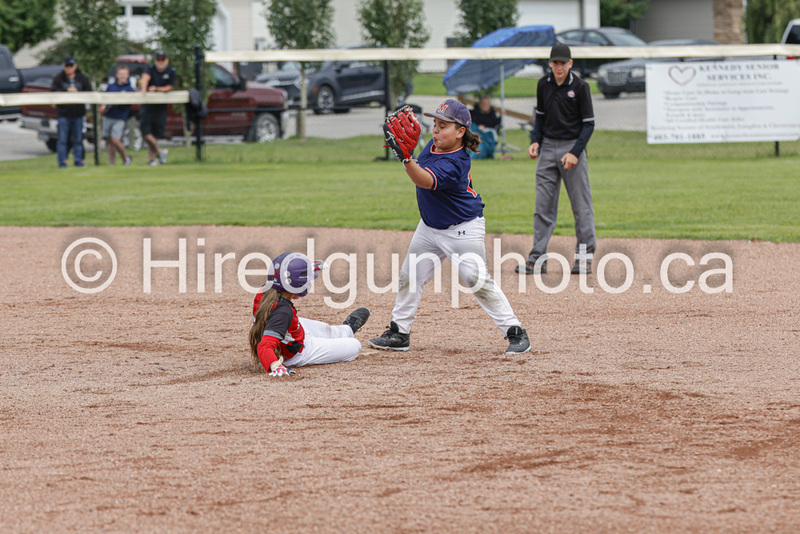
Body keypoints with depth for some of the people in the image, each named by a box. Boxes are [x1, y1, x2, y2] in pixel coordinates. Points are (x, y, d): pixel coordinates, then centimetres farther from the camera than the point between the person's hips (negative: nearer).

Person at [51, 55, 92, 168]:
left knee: (78, 139, 7)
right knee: (63, 139, -2)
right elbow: (53, 91, -11)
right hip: (63, 113, -2)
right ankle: (62, 161, 2)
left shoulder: (82, 78, 7)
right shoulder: (58, 78, 0)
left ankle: (78, 160, 14)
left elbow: (89, 92, 4)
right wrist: (67, 91, -21)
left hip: (78, 113, 2)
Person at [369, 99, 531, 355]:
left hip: (462, 230, -9)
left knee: (477, 280, -17)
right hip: (430, 228, 9)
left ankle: (515, 332, -8)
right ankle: (399, 332, 23)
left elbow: (425, 181, -46)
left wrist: (406, 159, -60)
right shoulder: (434, 146, -2)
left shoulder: (454, 163, -28)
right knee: (409, 276, 9)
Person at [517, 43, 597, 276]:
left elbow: (588, 124, -7)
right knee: (543, 205, 3)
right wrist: (535, 141, 3)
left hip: (573, 147, -5)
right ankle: (537, 259, 4)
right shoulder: (543, 85, 6)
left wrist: (575, 153, -16)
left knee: (581, 204, -2)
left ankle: (585, 257, 4)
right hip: (548, 148, 5)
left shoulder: (580, 87, -8)